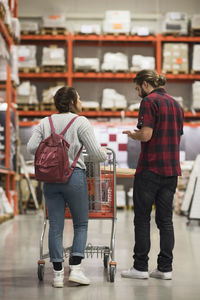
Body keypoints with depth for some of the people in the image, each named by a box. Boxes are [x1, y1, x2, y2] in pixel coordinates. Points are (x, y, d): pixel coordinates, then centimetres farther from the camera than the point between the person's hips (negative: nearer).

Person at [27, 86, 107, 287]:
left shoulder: (45, 122, 9)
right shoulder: (80, 122, -3)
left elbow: (32, 147, 0)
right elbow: (95, 153, -7)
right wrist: (105, 156, 15)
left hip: (50, 178, 4)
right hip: (74, 176, -4)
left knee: (55, 226, 6)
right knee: (81, 224, 10)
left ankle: (58, 274, 6)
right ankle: (75, 268, 1)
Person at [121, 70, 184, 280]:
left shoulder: (149, 101, -9)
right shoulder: (175, 104, 14)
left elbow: (146, 134, -19)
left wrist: (131, 135, 2)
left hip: (150, 169, -7)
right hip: (171, 169, 7)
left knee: (142, 219, 2)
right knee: (165, 219, 8)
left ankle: (140, 267, 6)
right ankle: (165, 268, 8)